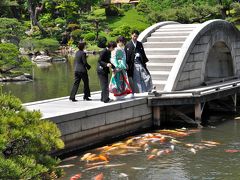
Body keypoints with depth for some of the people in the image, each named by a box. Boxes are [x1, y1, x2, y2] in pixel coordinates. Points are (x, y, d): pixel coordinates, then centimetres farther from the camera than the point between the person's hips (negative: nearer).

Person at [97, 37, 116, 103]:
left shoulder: (108, 52, 12)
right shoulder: (104, 51, -16)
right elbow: (99, 61, -19)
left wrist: (114, 67, 23)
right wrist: (106, 64, -30)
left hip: (105, 70, 10)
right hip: (101, 70, -10)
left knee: (104, 85, 14)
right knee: (105, 85, -8)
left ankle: (103, 98, 22)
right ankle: (106, 99, -5)